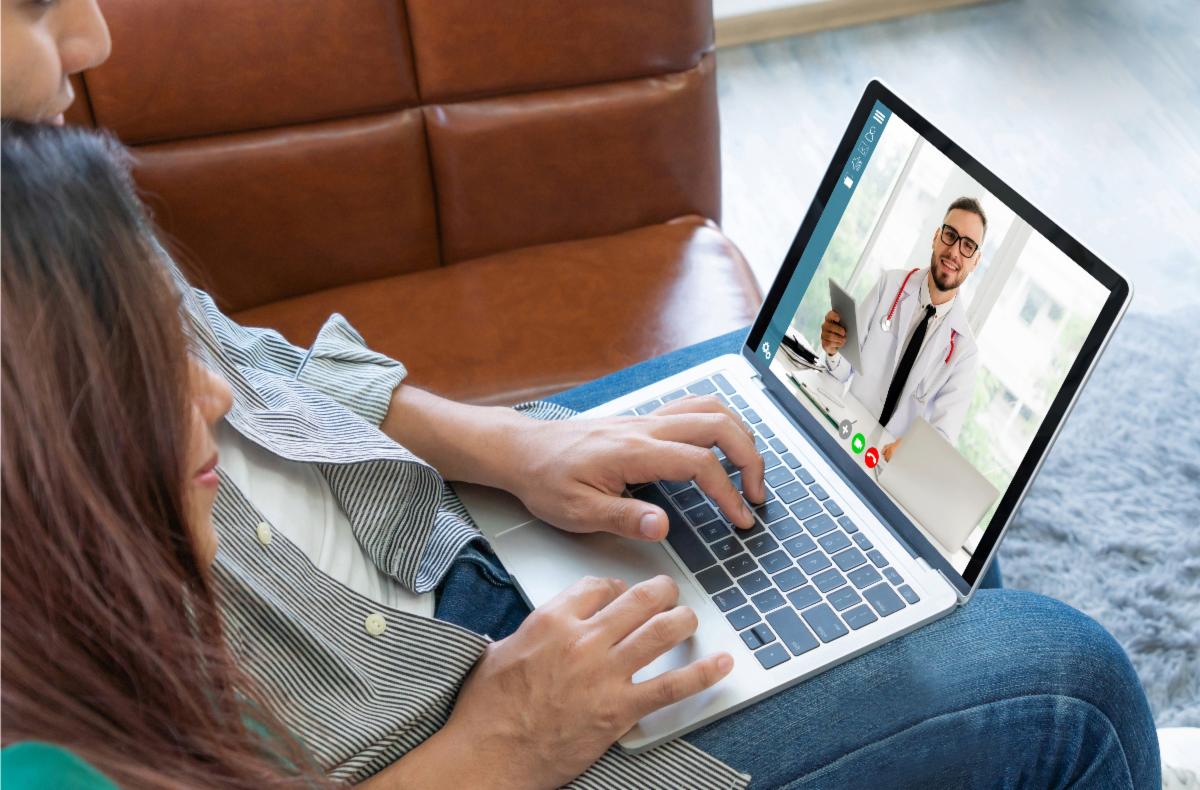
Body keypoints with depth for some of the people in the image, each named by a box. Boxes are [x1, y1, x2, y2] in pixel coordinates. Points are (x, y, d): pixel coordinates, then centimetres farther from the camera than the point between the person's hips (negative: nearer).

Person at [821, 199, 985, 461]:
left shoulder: (965, 348, -6)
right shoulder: (890, 284, -2)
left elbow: (944, 432, -12)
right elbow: (846, 369, 0)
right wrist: (833, 350, -23)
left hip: (895, 460, -3)